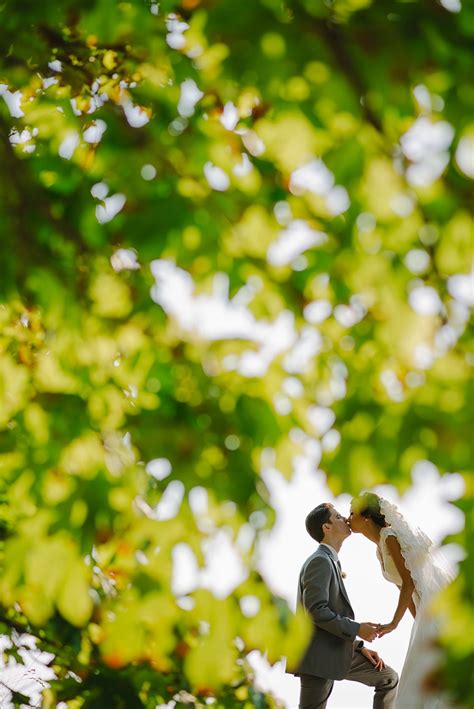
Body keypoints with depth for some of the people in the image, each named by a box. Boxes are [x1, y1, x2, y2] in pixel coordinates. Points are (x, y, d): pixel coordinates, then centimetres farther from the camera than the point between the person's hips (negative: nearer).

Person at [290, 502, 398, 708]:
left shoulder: (330, 562, 19)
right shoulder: (320, 561, -13)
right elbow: (316, 611, -23)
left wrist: (360, 647, 13)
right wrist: (357, 629, -17)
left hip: (338, 652, 10)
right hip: (318, 656, -10)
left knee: (389, 678, 13)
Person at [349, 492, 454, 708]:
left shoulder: (389, 537, -12)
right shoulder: (381, 547, 16)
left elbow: (409, 583, -16)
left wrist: (394, 623, -15)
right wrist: (419, 623, 15)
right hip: (428, 608, 9)